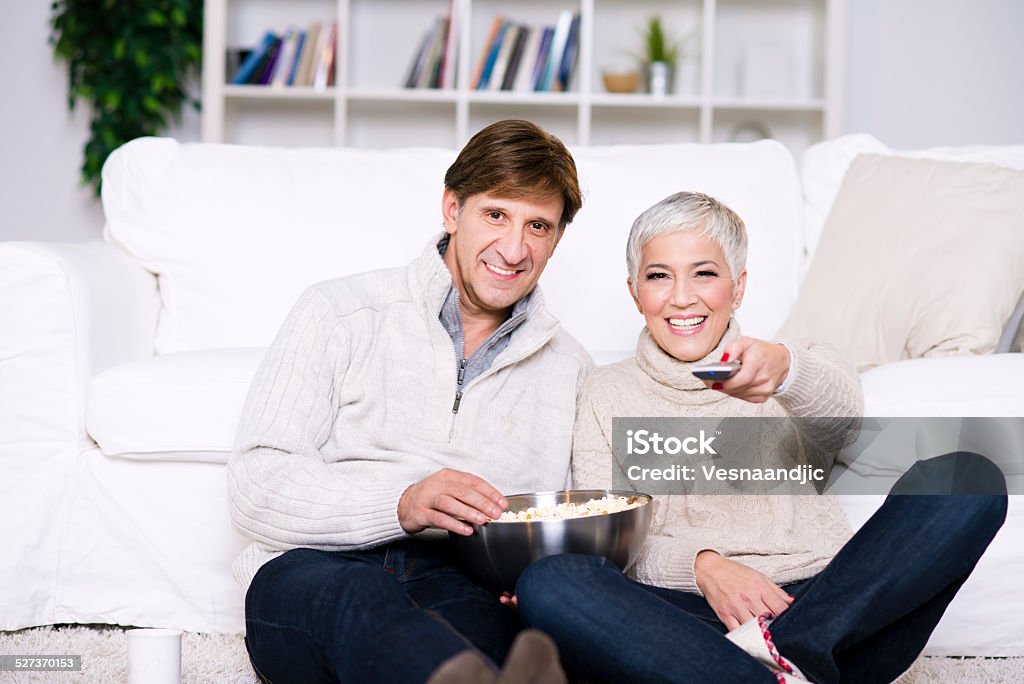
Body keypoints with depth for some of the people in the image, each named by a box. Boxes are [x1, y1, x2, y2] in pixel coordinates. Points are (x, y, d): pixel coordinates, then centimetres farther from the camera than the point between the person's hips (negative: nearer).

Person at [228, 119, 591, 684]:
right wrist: (401, 505, -18)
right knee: (358, 596, -44)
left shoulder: (569, 368, 20)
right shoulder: (338, 314, 8)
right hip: (309, 573, -2)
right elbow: (255, 488, -1)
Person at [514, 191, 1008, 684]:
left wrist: (785, 368, -31)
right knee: (546, 583, -30)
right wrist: (701, 563, -15)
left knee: (968, 476, -21)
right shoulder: (607, 394, 18)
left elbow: (841, 412, -6)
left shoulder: (800, 364, 20)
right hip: (687, 615, 0)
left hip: (824, 605, 1)